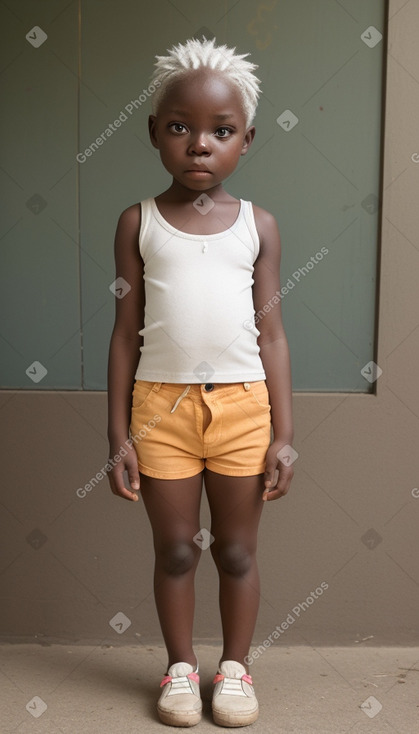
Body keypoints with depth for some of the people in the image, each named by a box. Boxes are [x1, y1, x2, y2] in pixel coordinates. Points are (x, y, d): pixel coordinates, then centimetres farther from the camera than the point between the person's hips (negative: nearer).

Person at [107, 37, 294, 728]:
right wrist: (119, 434, -1)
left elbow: (271, 334, 3)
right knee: (175, 550, 12)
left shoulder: (258, 225, 3)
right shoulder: (139, 223, 2)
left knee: (237, 550, 13)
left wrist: (283, 434, 0)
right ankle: (181, 666, 32)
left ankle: (235, 666, 33)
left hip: (242, 405, 1)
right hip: (161, 405, 0)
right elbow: (126, 333, 2)